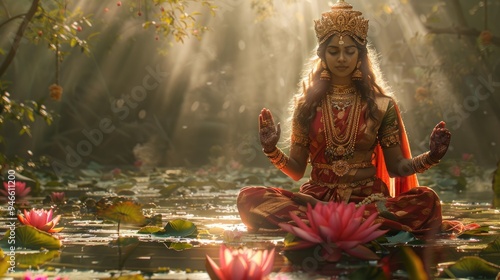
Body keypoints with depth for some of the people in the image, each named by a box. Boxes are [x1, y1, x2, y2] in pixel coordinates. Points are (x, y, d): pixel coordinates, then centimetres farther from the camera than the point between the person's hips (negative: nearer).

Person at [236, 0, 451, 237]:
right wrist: (272, 151, -10)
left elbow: (395, 167, 8)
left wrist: (431, 156, -9)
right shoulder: (307, 104, 9)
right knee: (250, 198, -27)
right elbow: (297, 170, 9)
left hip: (367, 197, 0)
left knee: (426, 200, -30)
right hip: (316, 197, 1)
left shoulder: (381, 105, 8)